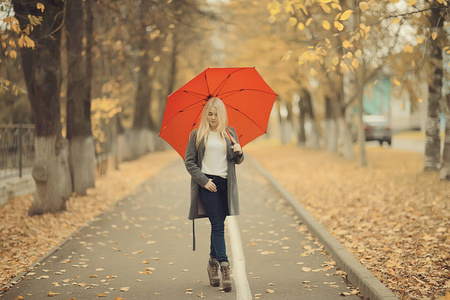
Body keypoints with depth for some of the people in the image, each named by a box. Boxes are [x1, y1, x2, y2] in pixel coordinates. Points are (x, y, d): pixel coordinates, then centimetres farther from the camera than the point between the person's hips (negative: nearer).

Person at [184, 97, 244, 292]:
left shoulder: (230, 133, 12)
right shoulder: (197, 134, 3)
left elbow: (237, 161, 13)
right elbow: (189, 161, 1)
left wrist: (239, 152, -11)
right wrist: (204, 181, -9)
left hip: (225, 184, 3)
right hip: (207, 184, -3)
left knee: (218, 225, 10)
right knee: (218, 225, -11)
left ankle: (213, 263, 26)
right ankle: (224, 268, -13)